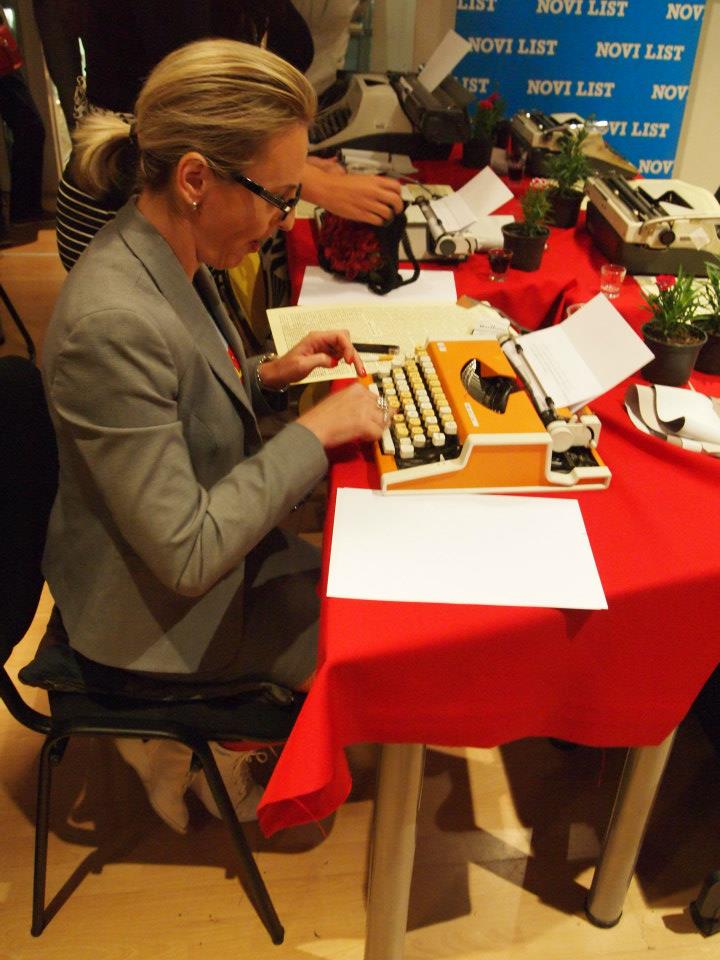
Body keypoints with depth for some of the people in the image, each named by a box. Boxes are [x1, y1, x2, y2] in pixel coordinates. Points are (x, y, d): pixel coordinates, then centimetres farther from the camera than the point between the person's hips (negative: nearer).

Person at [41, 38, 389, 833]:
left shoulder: (169, 256, -7)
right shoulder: (114, 321, -34)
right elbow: (187, 556, -30)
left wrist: (271, 374, -4)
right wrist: (314, 432, -24)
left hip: (204, 551, 8)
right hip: (156, 618, -8)